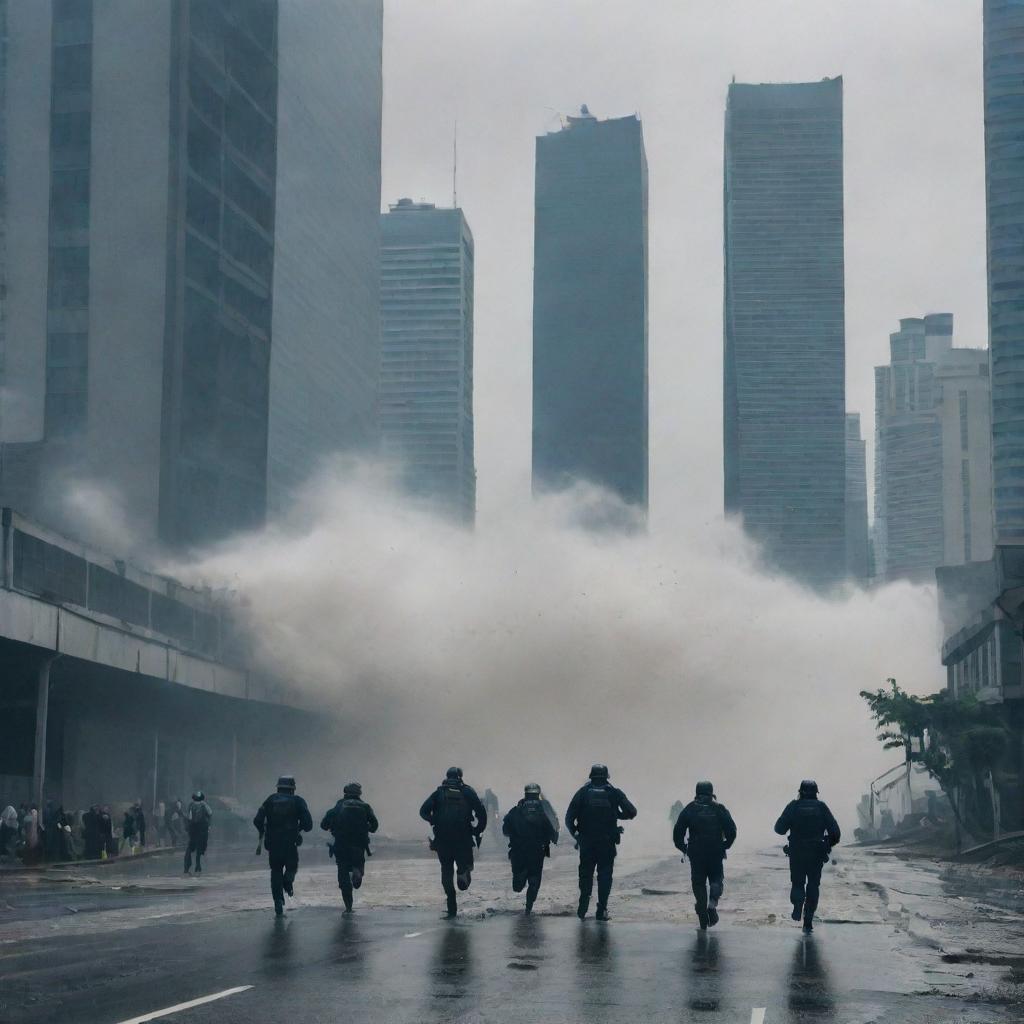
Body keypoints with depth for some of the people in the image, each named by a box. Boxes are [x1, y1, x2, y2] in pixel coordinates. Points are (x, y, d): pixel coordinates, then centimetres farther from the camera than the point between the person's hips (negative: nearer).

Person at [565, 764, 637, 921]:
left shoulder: (582, 792, 1)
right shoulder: (614, 793, 1)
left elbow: (569, 818, -3)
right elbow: (631, 812, -1)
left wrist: (575, 834, 10)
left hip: (586, 843, 1)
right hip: (608, 843, -1)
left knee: (586, 875, 14)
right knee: (605, 876, 6)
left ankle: (582, 910, 10)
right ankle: (601, 911, 0)